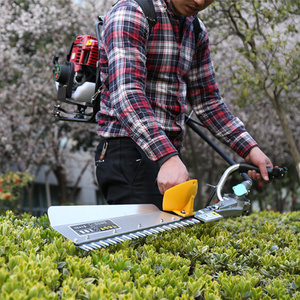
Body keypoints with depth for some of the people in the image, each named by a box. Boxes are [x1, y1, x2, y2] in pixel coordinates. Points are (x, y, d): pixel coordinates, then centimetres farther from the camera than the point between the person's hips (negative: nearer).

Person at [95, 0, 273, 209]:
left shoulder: (197, 32, 15)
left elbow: (207, 101, 18)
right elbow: (126, 93, -24)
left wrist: (250, 148, 4)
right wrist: (167, 158, -36)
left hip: (170, 154, 8)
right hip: (129, 152, -7)